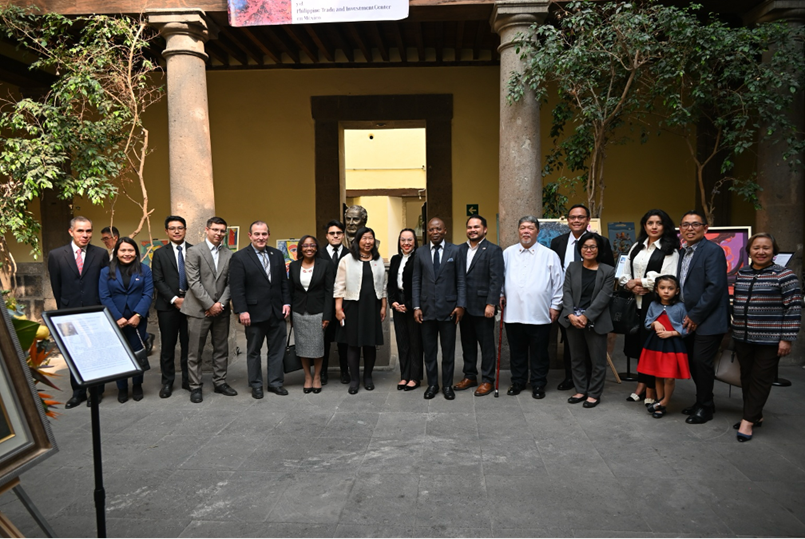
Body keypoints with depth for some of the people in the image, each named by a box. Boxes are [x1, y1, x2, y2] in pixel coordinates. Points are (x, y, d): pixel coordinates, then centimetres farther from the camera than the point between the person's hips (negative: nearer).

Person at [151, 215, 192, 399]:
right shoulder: (160, 253, 6)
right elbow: (158, 281, -1)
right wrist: (174, 299, -12)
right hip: (168, 306, 0)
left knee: (188, 344, 6)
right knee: (167, 346, 6)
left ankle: (188, 380, 17)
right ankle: (167, 382, 16)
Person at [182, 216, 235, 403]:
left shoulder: (228, 254, 8)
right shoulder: (194, 251, -5)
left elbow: (230, 283, 5)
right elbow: (194, 282, -11)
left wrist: (221, 303, -8)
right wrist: (210, 305, -14)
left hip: (220, 309, 4)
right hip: (199, 309, -4)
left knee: (221, 349, 12)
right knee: (195, 351, 4)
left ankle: (220, 382, 24)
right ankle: (195, 387, 15)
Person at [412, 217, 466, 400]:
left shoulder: (455, 251, 1)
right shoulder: (420, 253, 6)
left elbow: (461, 280, 0)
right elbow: (416, 281, 6)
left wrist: (461, 305, -7)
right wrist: (416, 307, -2)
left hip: (448, 309, -1)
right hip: (427, 309, 2)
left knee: (448, 350, 7)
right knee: (429, 350, 8)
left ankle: (447, 385, 19)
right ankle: (432, 384, 21)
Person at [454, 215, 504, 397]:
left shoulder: (493, 250, -5)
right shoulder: (460, 249, 10)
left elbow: (496, 280, -11)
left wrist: (491, 304, -16)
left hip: (483, 306, -5)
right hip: (464, 305, 5)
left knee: (487, 344, 5)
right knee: (467, 343, 13)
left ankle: (488, 380, 15)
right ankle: (470, 376, 26)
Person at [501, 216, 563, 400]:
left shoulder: (549, 255, 2)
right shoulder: (508, 253, 8)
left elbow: (558, 283, 4)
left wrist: (555, 306, 1)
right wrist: (500, 295, 4)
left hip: (539, 315, -2)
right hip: (513, 313, 2)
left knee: (539, 353, 7)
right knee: (517, 352, 12)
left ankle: (538, 384, 21)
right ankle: (518, 382, 26)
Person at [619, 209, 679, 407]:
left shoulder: (669, 250, -3)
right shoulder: (637, 247, 15)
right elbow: (624, 274, 13)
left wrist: (640, 282, -9)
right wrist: (630, 285, -7)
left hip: (655, 303, -5)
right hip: (636, 302, 5)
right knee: (639, 343, 9)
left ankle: (652, 390, 10)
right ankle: (642, 384, 21)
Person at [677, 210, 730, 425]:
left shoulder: (713, 251, -12)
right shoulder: (683, 253, 13)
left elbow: (715, 287, -19)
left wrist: (695, 316, -16)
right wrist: (686, 316, 4)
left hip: (708, 319, -8)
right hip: (690, 319, 8)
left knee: (701, 361, -4)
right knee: (692, 361, 12)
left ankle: (705, 407, 12)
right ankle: (701, 401, 28)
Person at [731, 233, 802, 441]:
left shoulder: (784, 275, -9)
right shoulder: (741, 274, 8)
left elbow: (794, 308, -11)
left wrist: (787, 339, -13)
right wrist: (735, 329, 19)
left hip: (769, 340, -6)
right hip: (742, 338, 6)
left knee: (760, 379, 1)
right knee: (746, 377, 11)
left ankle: (748, 420, 7)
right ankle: (755, 415, 25)